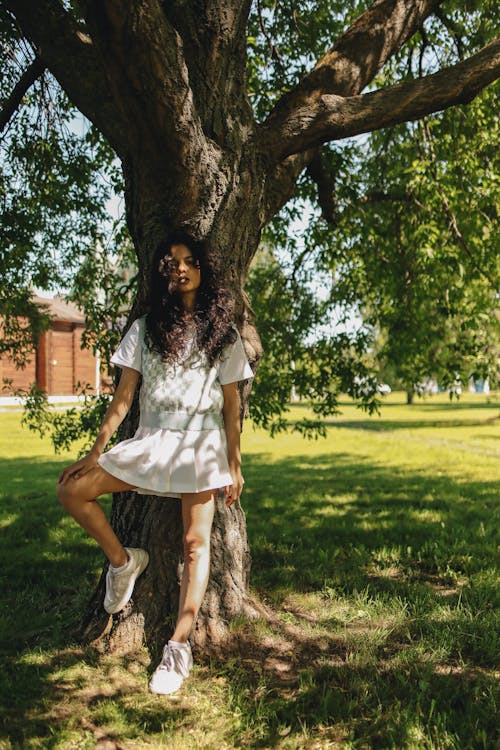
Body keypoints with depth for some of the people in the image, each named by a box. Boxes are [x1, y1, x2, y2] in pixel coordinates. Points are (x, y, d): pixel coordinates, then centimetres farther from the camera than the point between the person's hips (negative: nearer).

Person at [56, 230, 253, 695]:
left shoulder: (223, 333, 7)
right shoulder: (145, 328, 10)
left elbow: (231, 405, 5)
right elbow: (123, 396, 4)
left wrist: (234, 465, -1)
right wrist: (97, 451, -3)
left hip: (201, 444, -2)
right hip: (151, 440, 2)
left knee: (196, 543, -8)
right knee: (72, 491, -9)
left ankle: (179, 647, -3)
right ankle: (123, 561, 11)